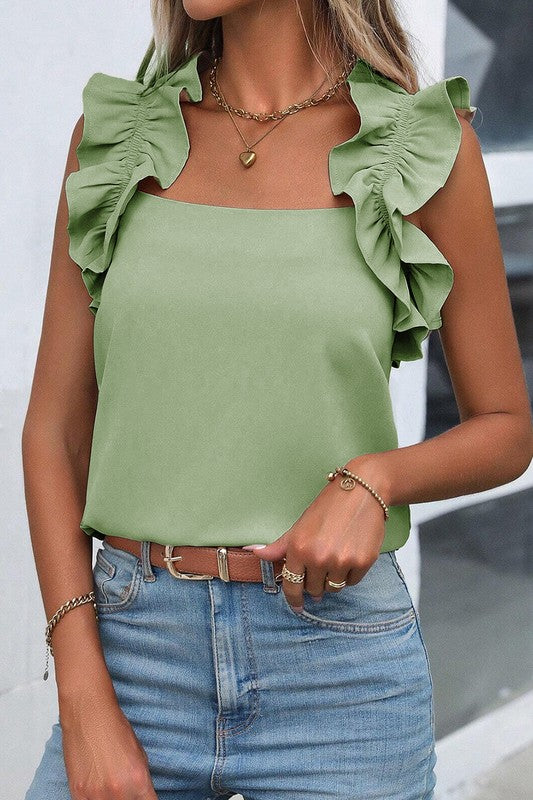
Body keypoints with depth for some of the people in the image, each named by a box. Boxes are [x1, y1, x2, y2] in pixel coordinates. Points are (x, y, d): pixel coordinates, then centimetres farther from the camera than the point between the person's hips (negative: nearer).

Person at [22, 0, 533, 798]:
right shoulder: (115, 135, 3)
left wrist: (372, 483, -15)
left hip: (338, 674, -1)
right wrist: (85, 709, -6)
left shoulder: (429, 147, -2)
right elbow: (55, 427, 3)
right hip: (139, 652, 2)